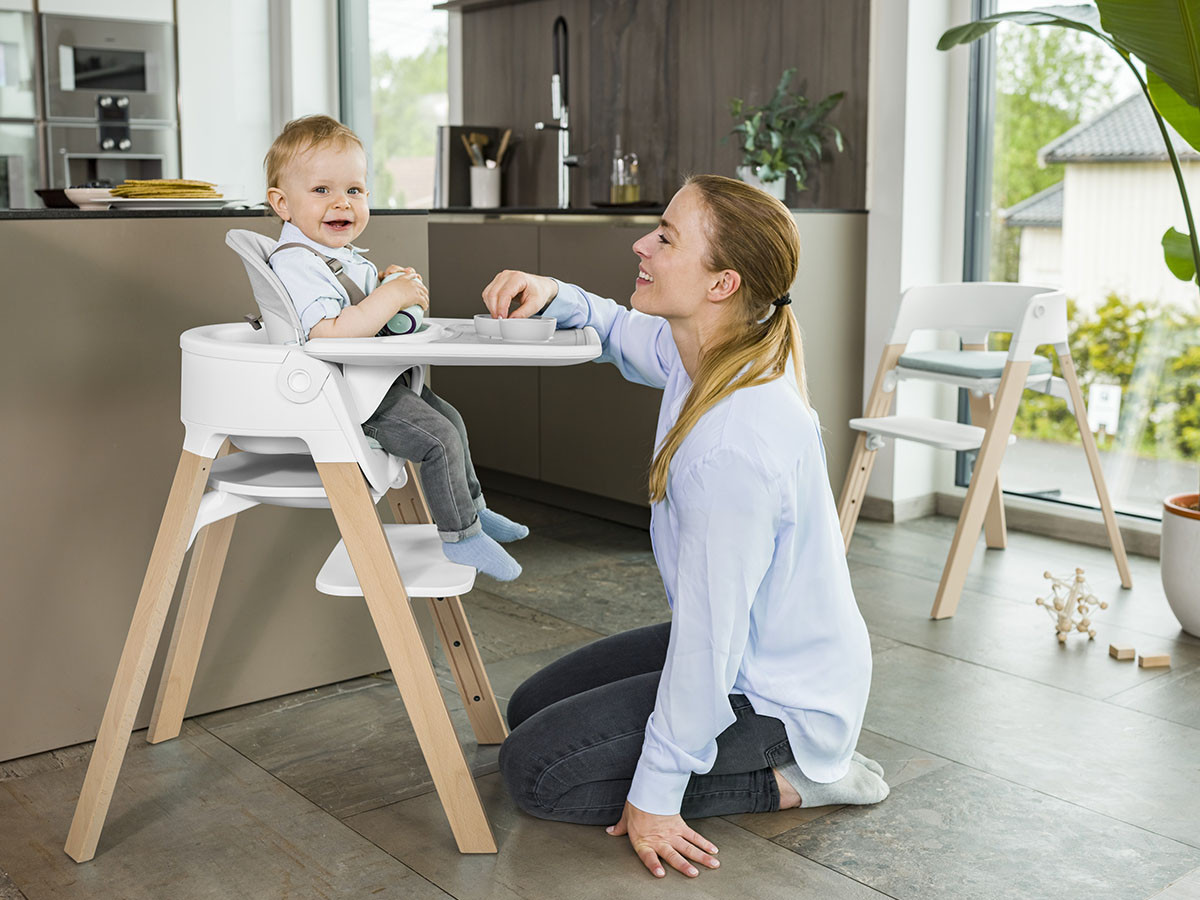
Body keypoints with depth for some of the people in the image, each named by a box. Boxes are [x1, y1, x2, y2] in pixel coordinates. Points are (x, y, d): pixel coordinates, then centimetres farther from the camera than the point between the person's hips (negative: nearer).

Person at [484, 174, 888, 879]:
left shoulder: (734, 446, -35)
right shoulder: (706, 356, -8)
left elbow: (709, 636, -29)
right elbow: (620, 332, 16)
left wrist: (655, 795, -19)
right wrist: (552, 295, -6)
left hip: (782, 700, -9)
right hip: (751, 651, 9)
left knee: (535, 769, -9)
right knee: (531, 709, 19)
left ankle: (787, 780, -2)